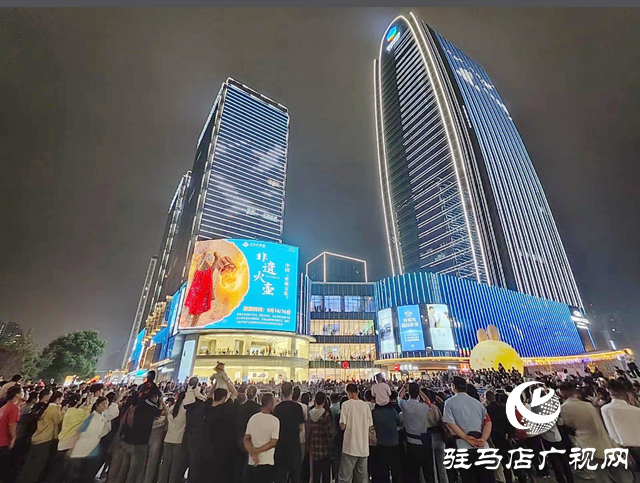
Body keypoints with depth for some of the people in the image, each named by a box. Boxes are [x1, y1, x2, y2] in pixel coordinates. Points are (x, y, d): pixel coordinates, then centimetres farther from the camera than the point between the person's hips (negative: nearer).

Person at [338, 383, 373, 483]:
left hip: (350, 446, -4)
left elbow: (342, 426, -13)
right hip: (364, 447, 4)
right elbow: (370, 426, 5)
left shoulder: (346, 404, -12)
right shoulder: (366, 405, -1)